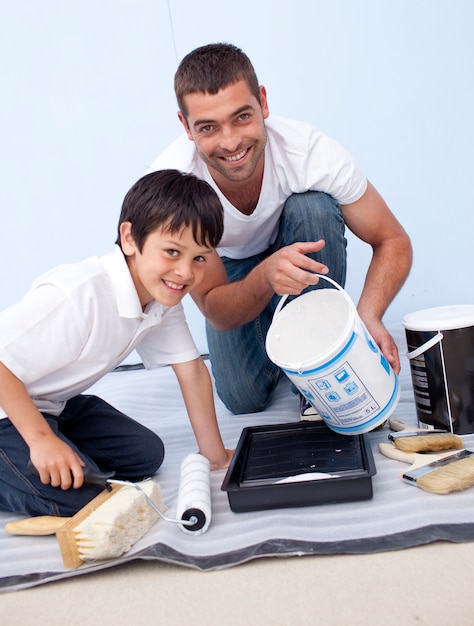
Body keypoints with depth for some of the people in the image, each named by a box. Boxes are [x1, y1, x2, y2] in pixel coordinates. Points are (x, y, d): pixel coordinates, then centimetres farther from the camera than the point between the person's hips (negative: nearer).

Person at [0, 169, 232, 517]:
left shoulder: (164, 297, -6)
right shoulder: (80, 296, -34)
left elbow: (192, 370, -2)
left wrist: (216, 455, 3)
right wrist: (41, 439, -27)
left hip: (57, 404, 8)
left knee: (146, 456, 5)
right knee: (82, 499, -21)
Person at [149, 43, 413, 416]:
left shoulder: (310, 152, -34)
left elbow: (393, 241, -23)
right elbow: (217, 313, -27)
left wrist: (368, 315, -43)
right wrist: (266, 276, -50)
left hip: (304, 248, 1)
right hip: (231, 270, 0)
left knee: (313, 207, -33)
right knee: (244, 397, -13)